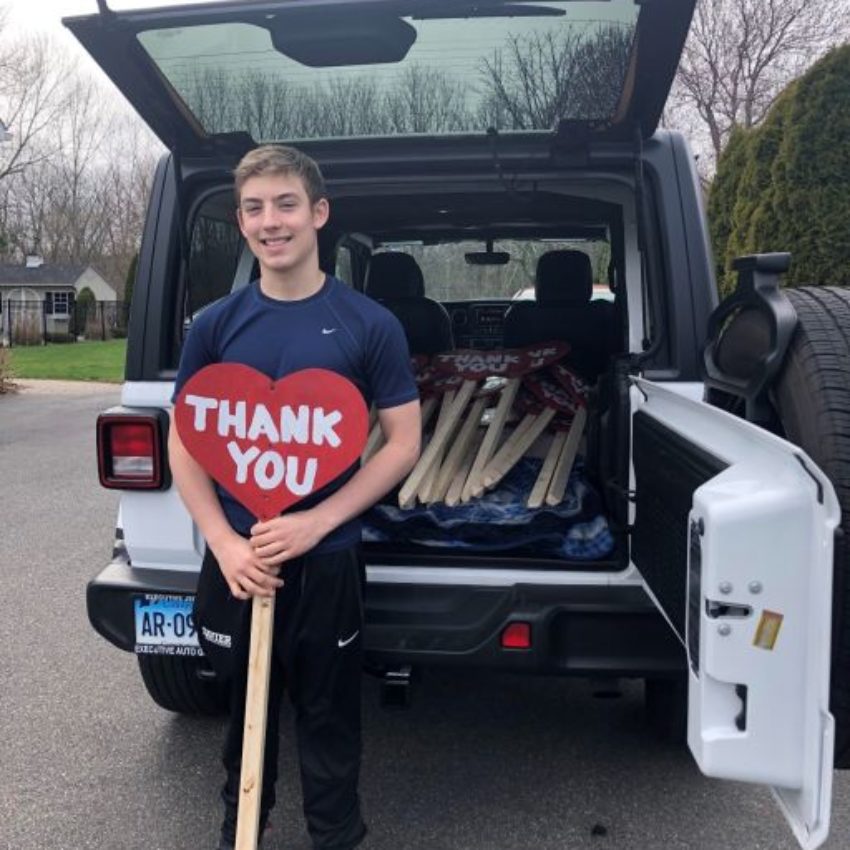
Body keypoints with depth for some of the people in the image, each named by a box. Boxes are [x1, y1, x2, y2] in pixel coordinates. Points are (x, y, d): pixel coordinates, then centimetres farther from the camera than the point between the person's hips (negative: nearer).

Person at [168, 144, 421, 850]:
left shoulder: (370, 325, -5)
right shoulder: (215, 326, 0)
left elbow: (404, 443, -5)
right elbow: (184, 444, 4)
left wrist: (316, 522, -15)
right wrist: (225, 542, -10)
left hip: (327, 561, -2)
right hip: (234, 560, 2)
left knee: (328, 718, 13)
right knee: (245, 711, 19)